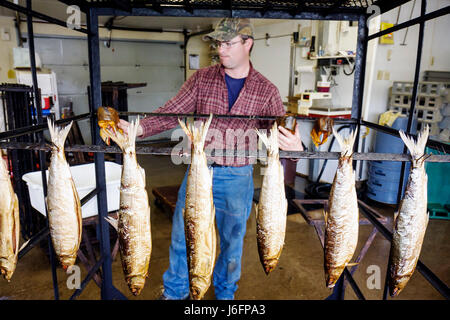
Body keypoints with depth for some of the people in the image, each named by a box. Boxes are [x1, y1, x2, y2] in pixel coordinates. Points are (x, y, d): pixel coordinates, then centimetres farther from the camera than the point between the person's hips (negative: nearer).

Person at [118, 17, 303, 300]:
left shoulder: (266, 91, -3)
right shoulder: (202, 79, 0)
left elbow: (282, 133, -7)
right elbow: (172, 112, -4)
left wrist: (294, 148, -31)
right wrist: (138, 128, -20)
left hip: (238, 178, -1)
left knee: (232, 240, 16)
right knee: (182, 234, 14)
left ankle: (225, 292, 43)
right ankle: (175, 290, 41)